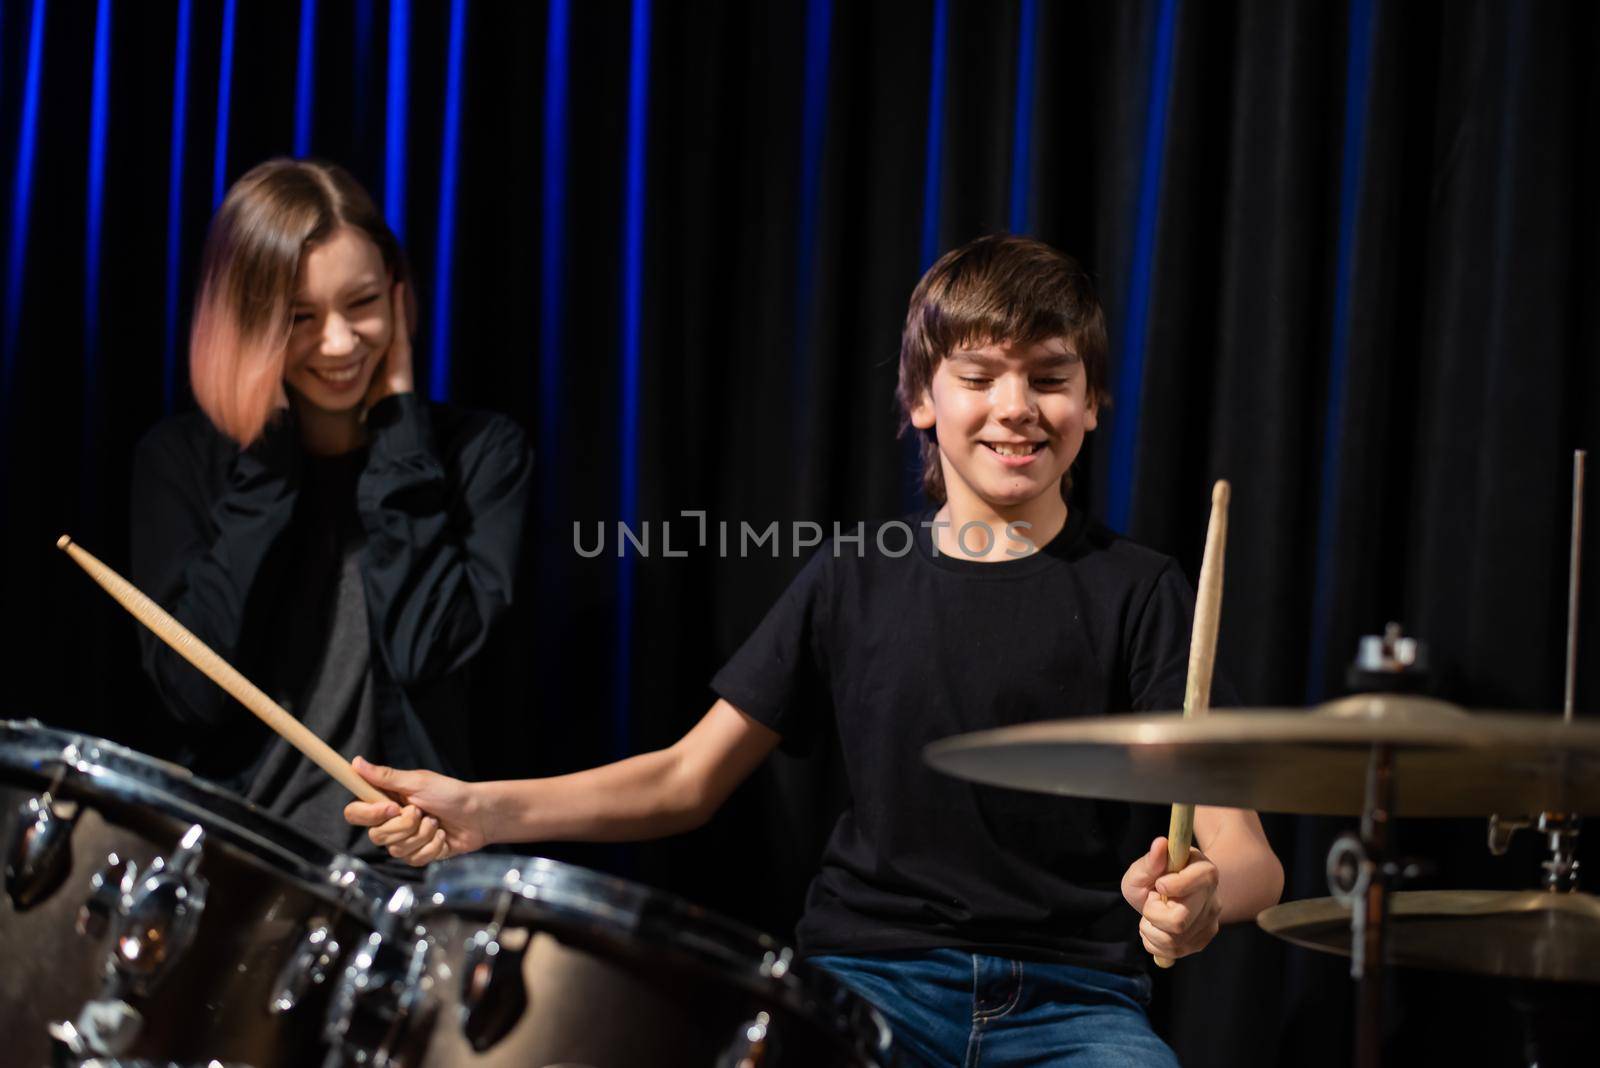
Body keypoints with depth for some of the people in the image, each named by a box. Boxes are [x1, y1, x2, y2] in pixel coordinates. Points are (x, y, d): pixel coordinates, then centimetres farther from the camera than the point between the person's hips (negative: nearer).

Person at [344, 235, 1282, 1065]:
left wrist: (1204, 898, -35)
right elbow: (688, 779, 11)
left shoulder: (1137, 594, 1)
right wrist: (484, 810, -5)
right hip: (870, 972, 2)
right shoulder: (858, 581, 10)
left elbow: (1246, 853, -9)